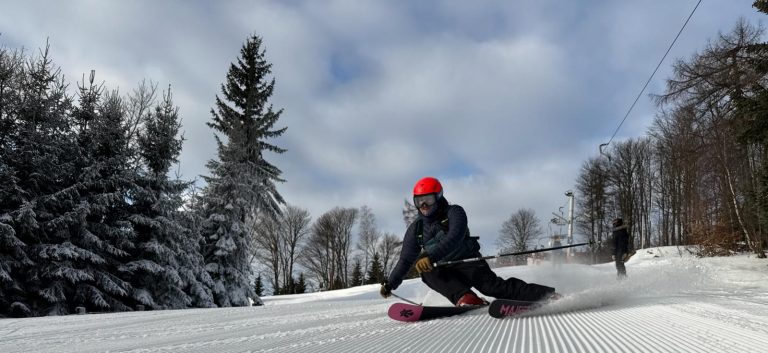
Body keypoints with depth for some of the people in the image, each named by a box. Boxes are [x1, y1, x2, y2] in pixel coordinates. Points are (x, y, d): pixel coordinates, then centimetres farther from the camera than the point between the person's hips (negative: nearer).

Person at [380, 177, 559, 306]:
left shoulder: (454, 213, -8)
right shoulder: (416, 228, 6)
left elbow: (454, 239, -27)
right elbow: (405, 260, 12)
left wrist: (431, 257, -40)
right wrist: (390, 284, 6)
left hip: (467, 263, -4)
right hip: (443, 271, 4)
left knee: (492, 285, -25)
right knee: (427, 271, -28)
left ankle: (546, 294, -23)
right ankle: (465, 297, -45)